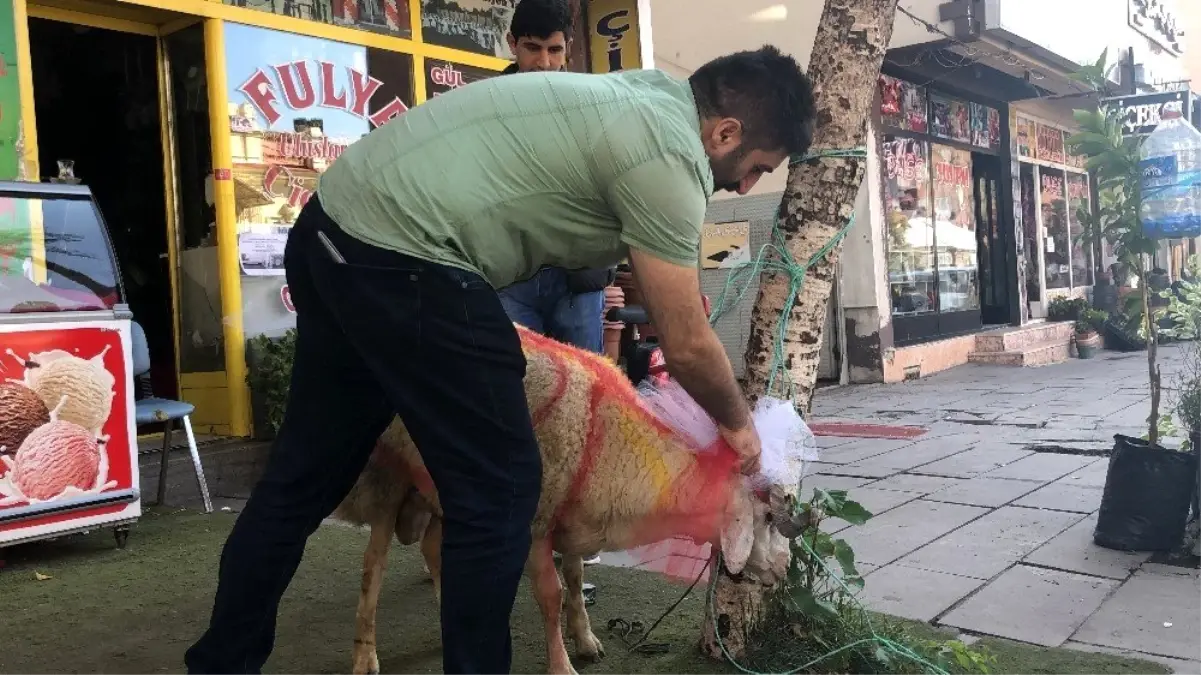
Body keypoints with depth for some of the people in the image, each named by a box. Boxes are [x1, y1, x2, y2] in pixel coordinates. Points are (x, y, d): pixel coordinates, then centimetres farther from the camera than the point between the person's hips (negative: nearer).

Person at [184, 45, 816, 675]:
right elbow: (687, 345, -5)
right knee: (498, 488, -1)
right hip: (400, 255, -10)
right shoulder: (669, 155, -12)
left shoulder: (645, 97, 16)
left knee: (308, 471, 20)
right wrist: (737, 422, 12)